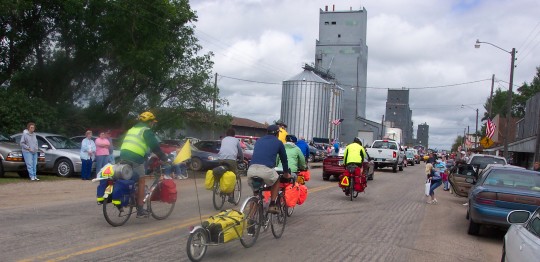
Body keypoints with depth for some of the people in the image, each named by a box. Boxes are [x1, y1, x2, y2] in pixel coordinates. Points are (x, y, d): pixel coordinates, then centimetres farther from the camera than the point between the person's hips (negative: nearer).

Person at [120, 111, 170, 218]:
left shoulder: (132, 129, 25)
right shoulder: (147, 131, 1)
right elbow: (155, 147, -3)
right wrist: (165, 159, 5)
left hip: (123, 155, 7)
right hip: (136, 158, -7)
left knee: (129, 179, 25)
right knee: (141, 182, 3)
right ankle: (140, 210, 3)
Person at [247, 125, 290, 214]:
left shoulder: (259, 141, 28)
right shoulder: (278, 143, 17)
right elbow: (284, 158, 27)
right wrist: (286, 173, 44)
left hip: (252, 169, 3)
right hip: (266, 169, -3)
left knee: (256, 191, 26)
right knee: (276, 181, 27)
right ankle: (272, 205, 18)